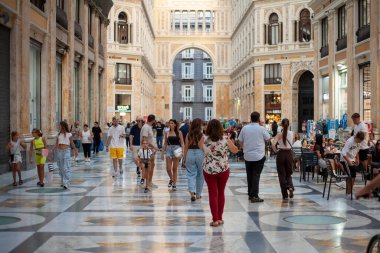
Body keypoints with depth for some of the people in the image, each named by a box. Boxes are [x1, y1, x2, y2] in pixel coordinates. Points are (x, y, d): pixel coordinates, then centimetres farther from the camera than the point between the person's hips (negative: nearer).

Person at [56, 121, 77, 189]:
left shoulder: (69, 134, -2)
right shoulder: (59, 134, 11)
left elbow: (72, 143, 1)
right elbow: (56, 144, 12)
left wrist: (75, 149, -11)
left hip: (66, 151, -5)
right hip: (59, 151, 5)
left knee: (66, 168, -10)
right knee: (61, 168, 9)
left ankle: (66, 183, -12)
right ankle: (62, 182, 21)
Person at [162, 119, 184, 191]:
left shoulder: (179, 133, 0)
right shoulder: (167, 133, 7)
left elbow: (182, 142, 0)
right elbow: (165, 143, 11)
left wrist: (183, 151, -12)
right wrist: (162, 153, 9)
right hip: (169, 150, 2)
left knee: (175, 169, 3)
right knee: (168, 169, -1)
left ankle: (174, 184, 13)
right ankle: (171, 179, 28)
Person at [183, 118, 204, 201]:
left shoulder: (188, 135, -1)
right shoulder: (202, 135, -7)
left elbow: (186, 147, 1)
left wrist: (184, 158, 9)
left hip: (190, 154, 1)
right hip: (200, 154, -1)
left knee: (191, 174, 6)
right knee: (200, 175, 14)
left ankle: (192, 192, -16)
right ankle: (198, 194, 23)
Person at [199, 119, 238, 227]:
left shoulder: (204, 139, -10)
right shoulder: (226, 139, -10)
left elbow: (200, 146, 13)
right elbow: (235, 150, 5)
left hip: (209, 170, -1)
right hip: (223, 169, 1)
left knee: (213, 194, 6)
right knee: (221, 193, 15)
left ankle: (215, 219, 4)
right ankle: (220, 218, 21)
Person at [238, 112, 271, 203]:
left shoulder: (244, 128, 0)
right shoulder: (261, 129, -10)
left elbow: (240, 141, 9)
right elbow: (268, 138, 6)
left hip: (247, 156, 3)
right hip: (259, 156, -3)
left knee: (249, 175, 13)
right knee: (256, 175, -2)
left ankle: (250, 194, 19)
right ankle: (254, 196, -6)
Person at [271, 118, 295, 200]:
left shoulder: (279, 134, -10)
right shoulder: (292, 133, -1)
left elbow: (273, 144, -21)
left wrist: (275, 150, -5)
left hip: (281, 154, -2)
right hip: (289, 154, 2)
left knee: (282, 175, 7)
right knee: (288, 174, 17)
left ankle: (285, 195, 7)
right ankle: (290, 186, -14)